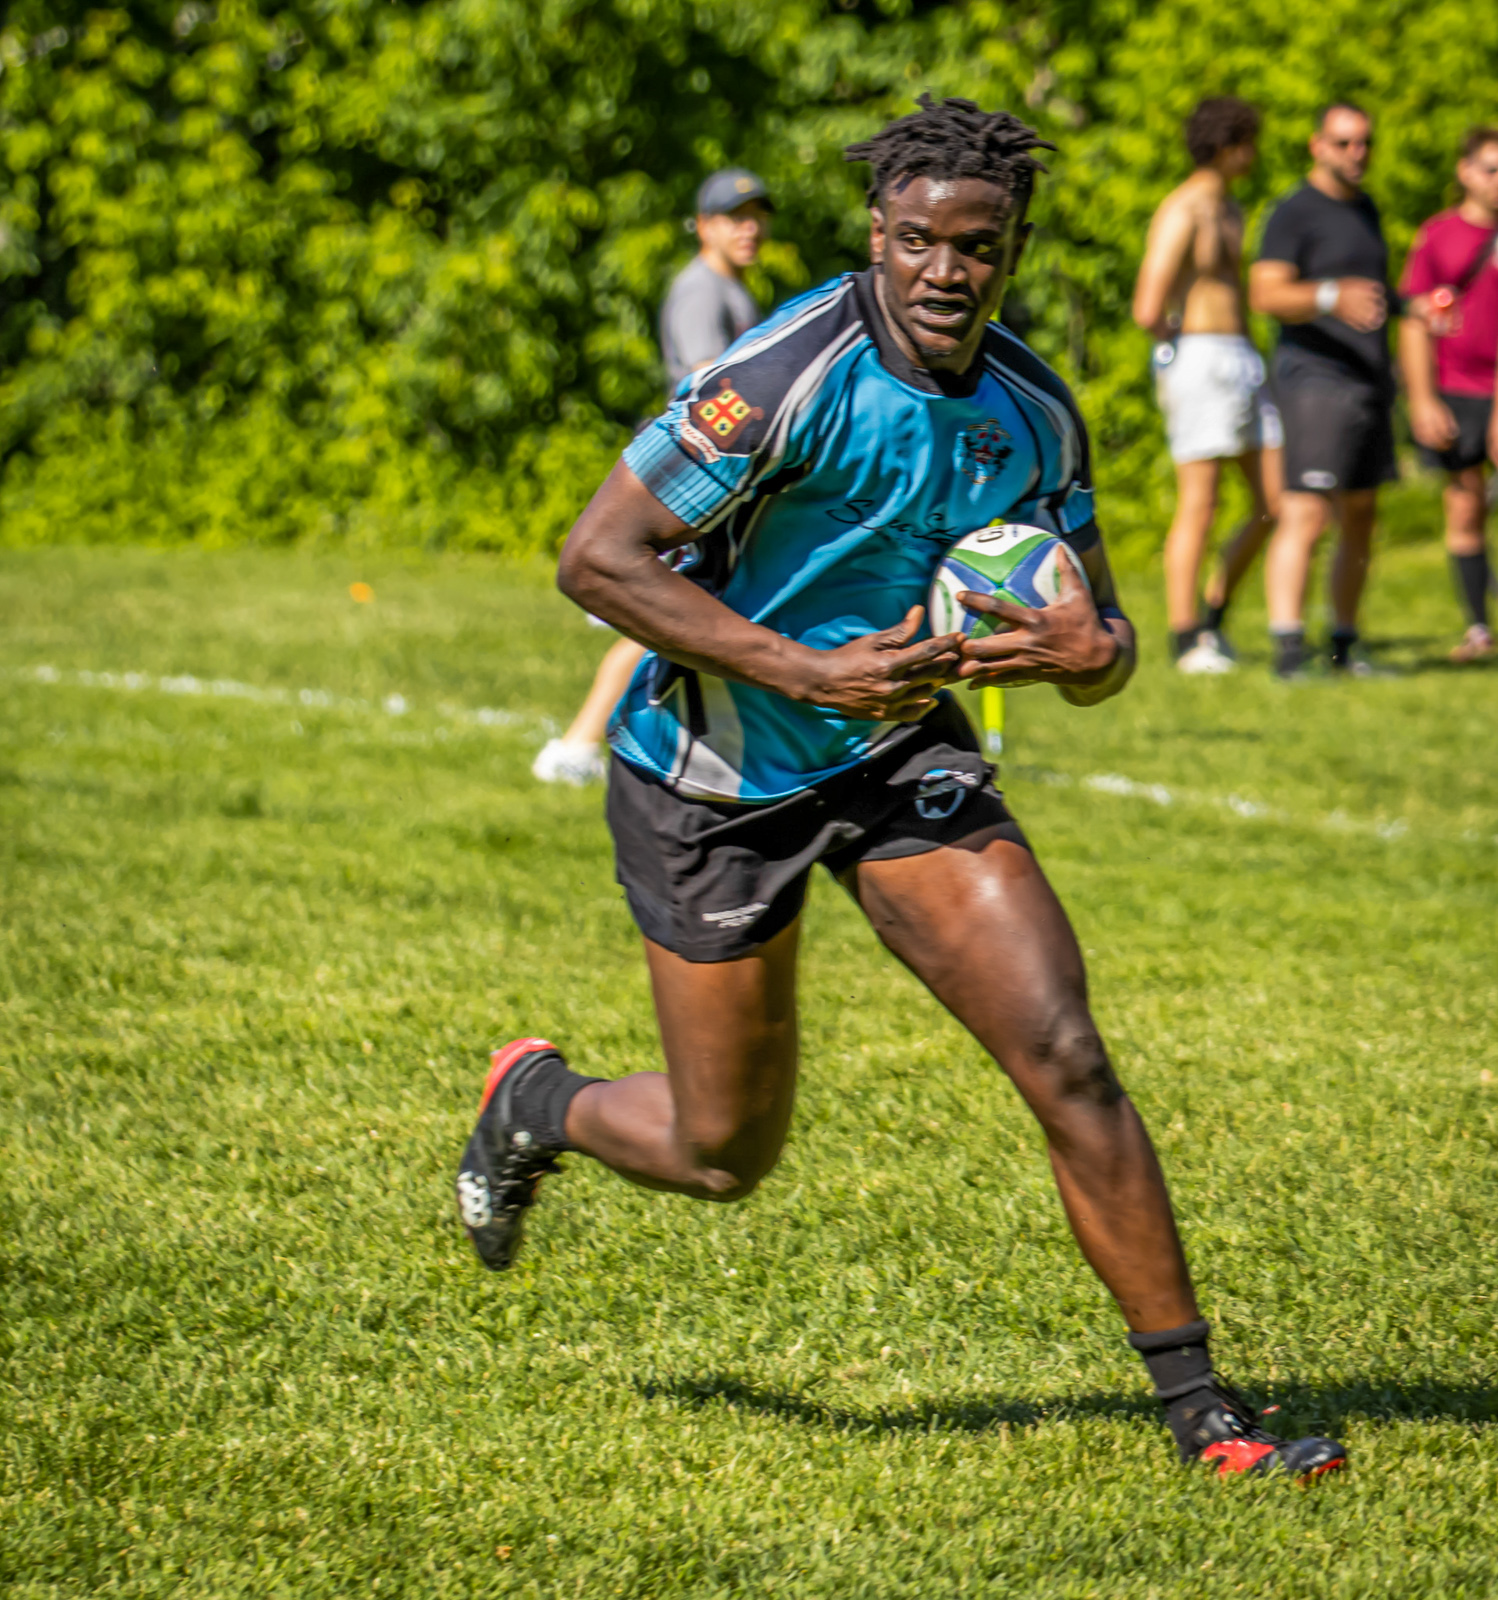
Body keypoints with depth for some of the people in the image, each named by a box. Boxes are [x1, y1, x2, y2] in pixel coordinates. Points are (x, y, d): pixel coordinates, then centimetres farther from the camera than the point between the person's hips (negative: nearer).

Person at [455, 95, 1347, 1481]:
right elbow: (596, 557, -23)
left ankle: (1197, 1404, -5)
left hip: (901, 752, 4)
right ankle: (537, 1106, 40)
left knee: (1066, 1056, -12)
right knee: (724, 1154, 6)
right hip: (713, 783, -4)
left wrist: (1090, 654, -20)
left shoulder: (1033, 411, -4)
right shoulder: (790, 375, -24)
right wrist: (809, 672, -27)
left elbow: (1098, 630, 6)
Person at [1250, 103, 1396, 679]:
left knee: (1361, 522, 9)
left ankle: (1346, 647, 16)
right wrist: (1331, 298, -35)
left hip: (1368, 383, 8)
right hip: (1315, 378, -8)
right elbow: (1266, 293, -20)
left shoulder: (1366, 210, 18)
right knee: (1304, 517, -16)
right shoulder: (1295, 214, -7)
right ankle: (1288, 649, -20)